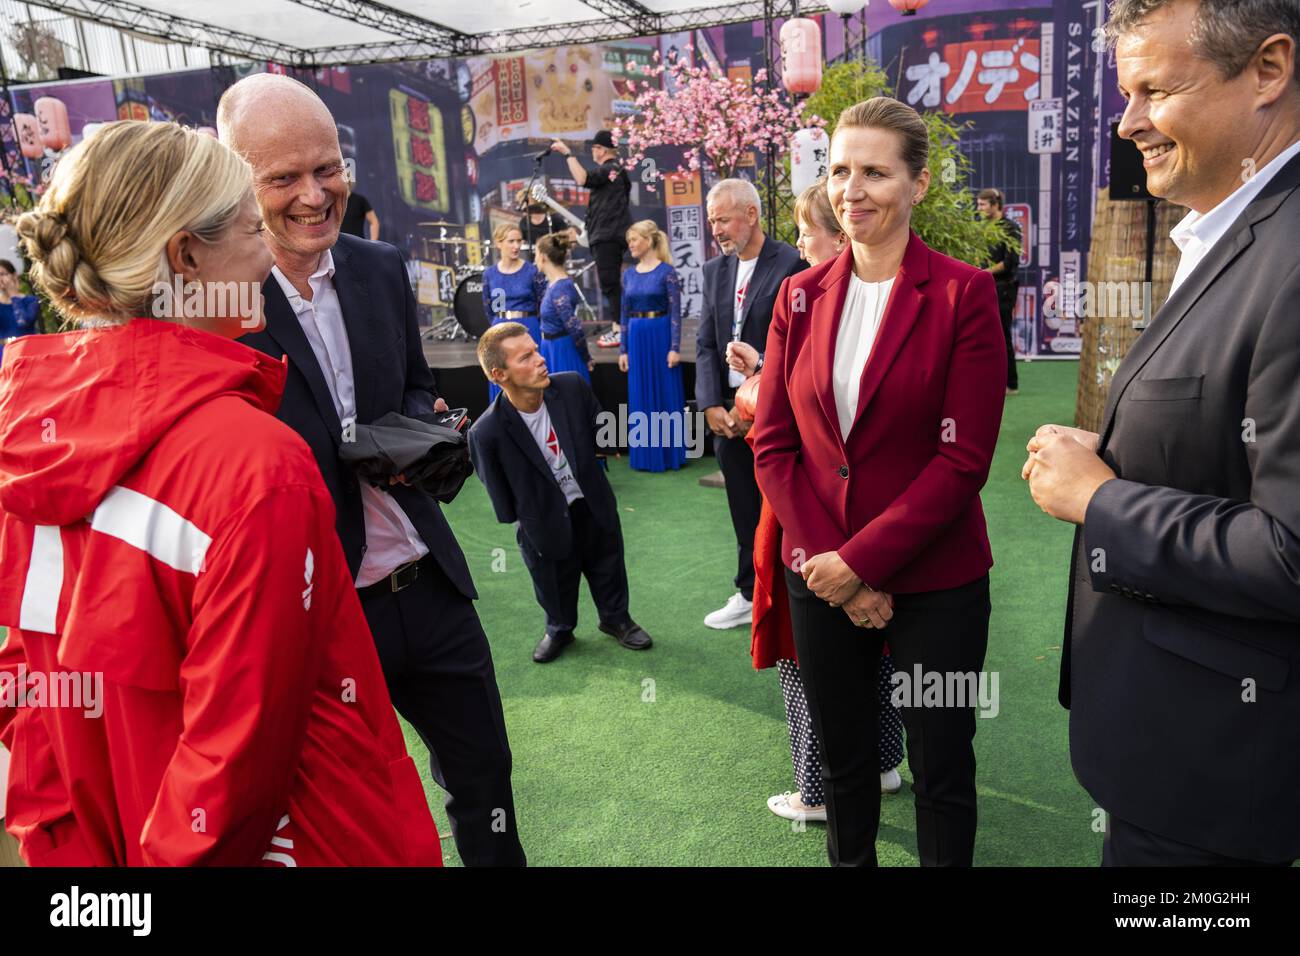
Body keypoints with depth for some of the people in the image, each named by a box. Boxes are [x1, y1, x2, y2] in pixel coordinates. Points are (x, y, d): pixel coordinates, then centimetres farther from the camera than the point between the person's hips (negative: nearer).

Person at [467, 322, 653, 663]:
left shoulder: (573, 387, -20)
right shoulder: (487, 432, -29)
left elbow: (598, 431, 0)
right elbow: (500, 496, -14)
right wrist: (526, 524, -4)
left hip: (593, 506, 3)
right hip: (545, 522, -3)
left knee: (608, 569, 23)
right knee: (555, 584, 20)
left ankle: (615, 618, 50)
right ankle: (559, 629, 50)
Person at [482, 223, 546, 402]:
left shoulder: (532, 271, -6)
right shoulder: (489, 274, 4)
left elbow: (544, 305, -1)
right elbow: (488, 308, 14)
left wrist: (525, 325, 4)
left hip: (528, 332, -3)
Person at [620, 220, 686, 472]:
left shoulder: (667, 271, -6)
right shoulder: (629, 274, 10)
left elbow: (675, 312, -9)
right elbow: (625, 314, 12)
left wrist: (675, 348, -14)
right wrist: (623, 349, 9)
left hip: (661, 336, -5)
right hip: (637, 340, 5)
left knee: (666, 395, 3)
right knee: (640, 398, 9)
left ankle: (670, 453, 14)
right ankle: (645, 455, 20)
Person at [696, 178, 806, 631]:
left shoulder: (790, 265, -9)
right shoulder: (714, 270, 11)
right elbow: (706, 344, 9)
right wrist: (712, 406, -3)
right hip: (728, 413, 6)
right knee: (746, 512, 14)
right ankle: (751, 595, 27)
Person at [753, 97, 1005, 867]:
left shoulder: (964, 294, -8)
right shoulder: (801, 296, 3)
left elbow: (964, 458, -13)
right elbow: (774, 446, 1)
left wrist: (861, 560, -16)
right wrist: (825, 560, -9)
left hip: (934, 579, -3)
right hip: (822, 577, 3)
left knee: (942, 771, 13)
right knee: (842, 763, 19)